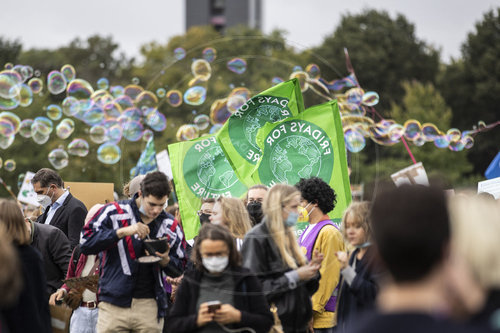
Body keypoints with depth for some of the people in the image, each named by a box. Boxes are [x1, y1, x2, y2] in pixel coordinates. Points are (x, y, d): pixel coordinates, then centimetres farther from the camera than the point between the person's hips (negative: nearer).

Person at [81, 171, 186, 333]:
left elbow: (179, 269, 17)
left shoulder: (170, 226, 10)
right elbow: (86, 244, -10)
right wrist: (122, 232, -18)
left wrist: (165, 260, -6)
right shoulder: (113, 213, 1)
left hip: (149, 307, 2)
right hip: (113, 305, -2)